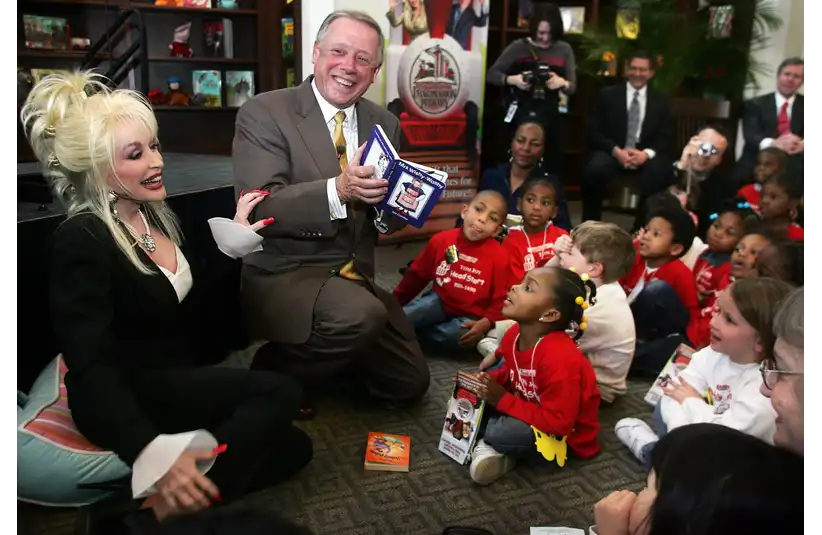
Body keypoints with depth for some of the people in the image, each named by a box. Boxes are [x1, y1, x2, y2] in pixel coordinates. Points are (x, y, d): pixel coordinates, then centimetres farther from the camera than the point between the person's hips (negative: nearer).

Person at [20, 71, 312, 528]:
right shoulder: (83, 240, -20)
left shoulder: (155, 213, 3)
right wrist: (155, 454, -42)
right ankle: (159, 511, -19)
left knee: (292, 448, -5)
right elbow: (91, 367, -29)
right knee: (279, 393, -24)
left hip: (177, 379, 8)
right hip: (124, 399, -8)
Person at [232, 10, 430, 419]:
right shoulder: (264, 113, -10)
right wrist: (338, 190, -34)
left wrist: (385, 197, -17)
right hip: (284, 275, -6)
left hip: (356, 275, 6)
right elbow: (258, 210, -21)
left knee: (409, 383, 8)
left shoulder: (385, 125, 6)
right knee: (361, 315, -35)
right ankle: (275, 373, -5)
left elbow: (393, 220, 7)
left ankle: (322, 354, 31)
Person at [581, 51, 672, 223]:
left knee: (658, 174, -33)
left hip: (645, 156, 1)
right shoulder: (607, 95, 7)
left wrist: (647, 153, -16)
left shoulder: (661, 101, 12)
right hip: (611, 152, -1)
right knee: (594, 170, -35)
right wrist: (616, 151, -17)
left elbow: (665, 138, 8)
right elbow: (594, 132, 1)